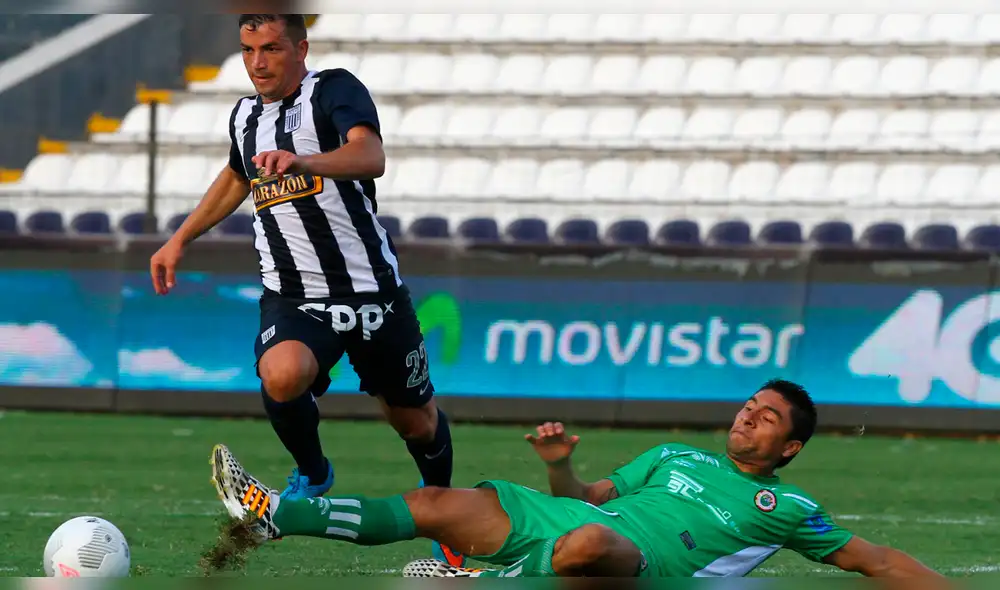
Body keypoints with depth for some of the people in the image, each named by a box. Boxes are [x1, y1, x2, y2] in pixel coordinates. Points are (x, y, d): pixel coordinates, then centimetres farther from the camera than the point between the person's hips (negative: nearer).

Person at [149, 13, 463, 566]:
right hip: (292, 296, 3)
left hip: (370, 288, -3)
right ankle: (311, 474, -1)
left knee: (415, 421, 12)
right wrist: (180, 239, 30)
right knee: (282, 377, -31)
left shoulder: (335, 90, -12)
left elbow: (370, 156, -34)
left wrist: (302, 161, -52)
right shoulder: (245, 115, 8)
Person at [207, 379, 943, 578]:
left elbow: (873, 558, 13)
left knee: (591, 541, -44)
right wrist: (561, 466, 9)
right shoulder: (676, 458, 30)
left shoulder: (785, 509, 15)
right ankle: (272, 514, -7)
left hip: (635, 557, -6)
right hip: (564, 515, 6)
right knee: (433, 504, -5)